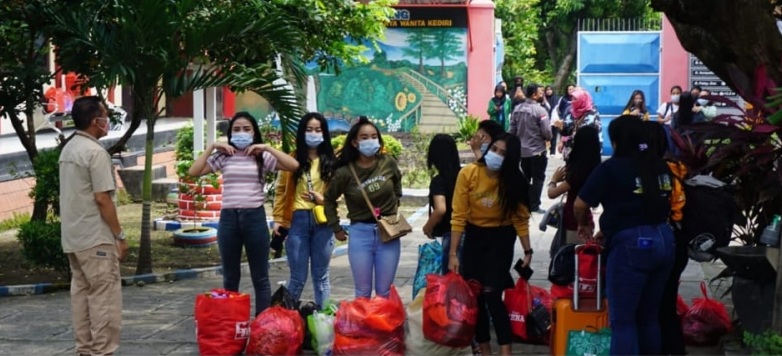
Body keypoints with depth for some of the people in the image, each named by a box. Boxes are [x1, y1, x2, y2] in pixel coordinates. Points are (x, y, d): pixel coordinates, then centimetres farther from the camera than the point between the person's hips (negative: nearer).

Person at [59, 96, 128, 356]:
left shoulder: (68, 150, 13)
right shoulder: (95, 152, -16)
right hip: (95, 238, -9)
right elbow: (102, 199, -19)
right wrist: (119, 236, -12)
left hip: (73, 237, 9)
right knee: (105, 297, -5)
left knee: (81, 294, 12)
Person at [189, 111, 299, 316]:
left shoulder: (262, 157, 2)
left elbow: (294, 165, -10)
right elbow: (193, 172, -3)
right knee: (230, 277, 10)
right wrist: (211, 147, -5)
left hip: (255, 217, -2)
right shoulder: (222, 157, 6)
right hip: (229, 218, 2)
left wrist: (267, 148, -11)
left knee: (260, 277, 5)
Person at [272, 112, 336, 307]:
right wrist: (278, 219, -1)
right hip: (298, 220, -1)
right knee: (298, 276, 3)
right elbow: (281, 191, 5)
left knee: (321, 275, 9)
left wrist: (323, 200, -11)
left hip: (322, 221, 1)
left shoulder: (331, 161, 6)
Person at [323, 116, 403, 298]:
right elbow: (329, 200, 7)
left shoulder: (389, 163, -4)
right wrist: (336, 229, 8)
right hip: (360, 233, -1)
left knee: (384, 292, 9)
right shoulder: (345, 172, -9)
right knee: (363, 292, 8)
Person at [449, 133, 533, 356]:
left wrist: (527, 250, -6)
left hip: (501, 238, -2)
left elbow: (520, 217, -4)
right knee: (474, 296, 3)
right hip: (474, 236, 2)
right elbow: (459, 215, -14)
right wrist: (453, 253, -15)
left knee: (491, 294, -14)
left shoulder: (514, 180, -15)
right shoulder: (468, 173, -16)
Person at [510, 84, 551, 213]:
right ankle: (534, 205, 4)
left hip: (522, 150, 6)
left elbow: (512, 129, 6)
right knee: (538, 178, 3)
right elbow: (546, 132, -17)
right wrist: (548, 138, 5)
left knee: (525, 177, 17)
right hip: (537, 150, -6)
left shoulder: (517, 109, 2)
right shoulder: (540, 110, -17)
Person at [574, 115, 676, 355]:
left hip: (632, 245, -6)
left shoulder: (612, 168, -5)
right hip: (664, 240, 7)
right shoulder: (661, 167, 13)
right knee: (649, 315, 18)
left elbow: (580, 204, -5)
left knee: (623, 319, 1)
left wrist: (584, 225, 18)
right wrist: (610, 229, 20)